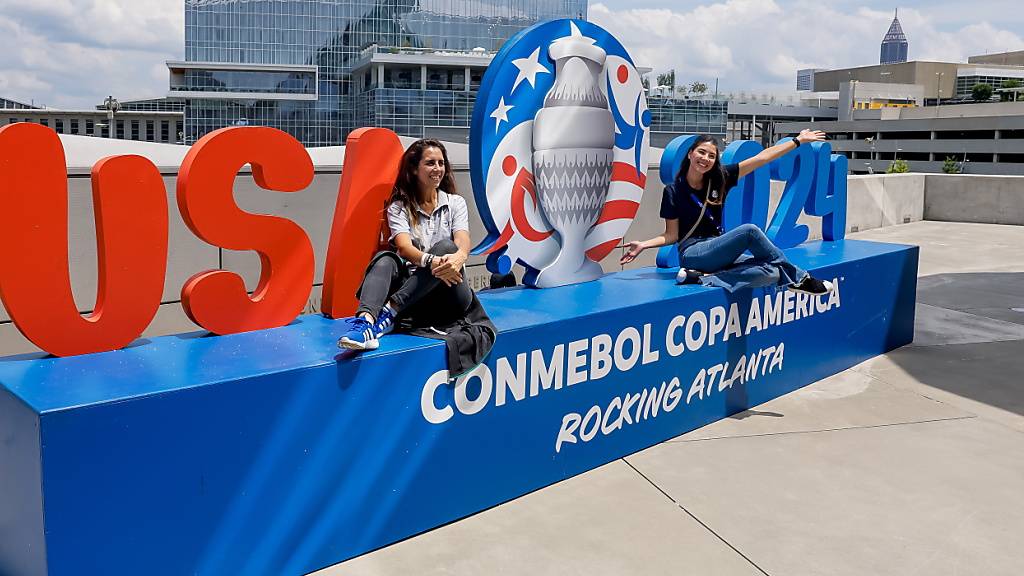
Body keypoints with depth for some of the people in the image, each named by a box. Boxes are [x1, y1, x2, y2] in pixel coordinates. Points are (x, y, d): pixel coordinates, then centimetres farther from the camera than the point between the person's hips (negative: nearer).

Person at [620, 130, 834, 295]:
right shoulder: (673, 191, -3)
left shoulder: (720, 179, 6)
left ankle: (703, 278, -23)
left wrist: (798, 140, 5)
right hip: (693, 253, -5)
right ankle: (799, 279, -10)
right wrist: (643, 245, -17)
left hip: (718, 250, 5)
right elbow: (671, 235, -1)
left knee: (771, 273, -23)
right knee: (749, 231, -27)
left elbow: (762, 157, 5)